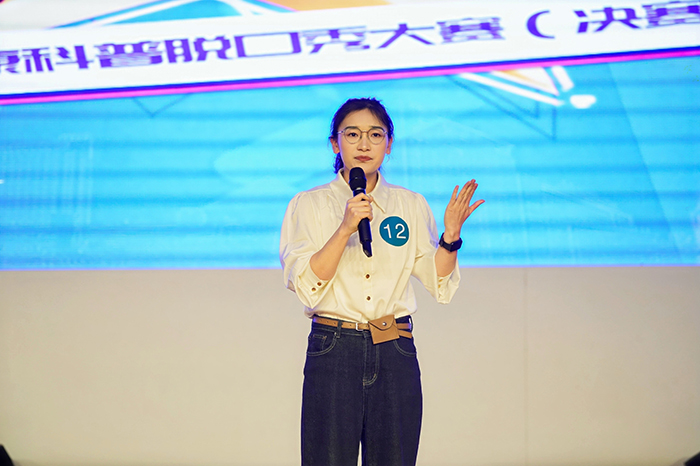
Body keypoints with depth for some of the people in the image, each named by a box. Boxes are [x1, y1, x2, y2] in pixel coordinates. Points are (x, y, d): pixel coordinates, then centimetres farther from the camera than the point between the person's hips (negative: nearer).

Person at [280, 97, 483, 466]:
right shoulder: (308, 205, 4)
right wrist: (346, 227, -17)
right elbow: (307, 287, -8)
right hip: (333, 351, -2)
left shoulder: (411, 205, 11)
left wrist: (451, 234, -9)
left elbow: (440, 286, 7)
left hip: (395, 353, 2)